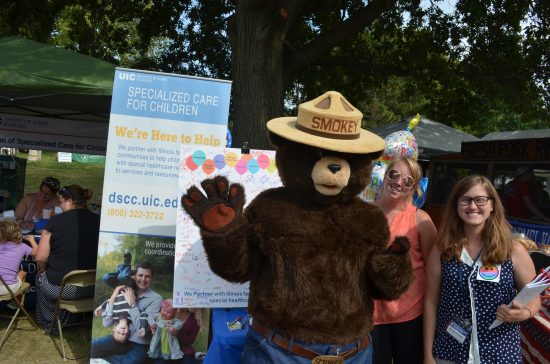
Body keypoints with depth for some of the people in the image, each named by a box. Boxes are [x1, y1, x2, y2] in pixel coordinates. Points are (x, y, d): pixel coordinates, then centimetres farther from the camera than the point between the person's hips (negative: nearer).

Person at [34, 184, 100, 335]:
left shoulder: (55, 221, -11)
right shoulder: (98, 220, -5)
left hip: (59, 288, -3)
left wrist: (44, 269, 13)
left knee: (41, 276, 31)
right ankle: (71, 321, 49)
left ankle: (51, 323, 44)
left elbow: (40, 258, -8)